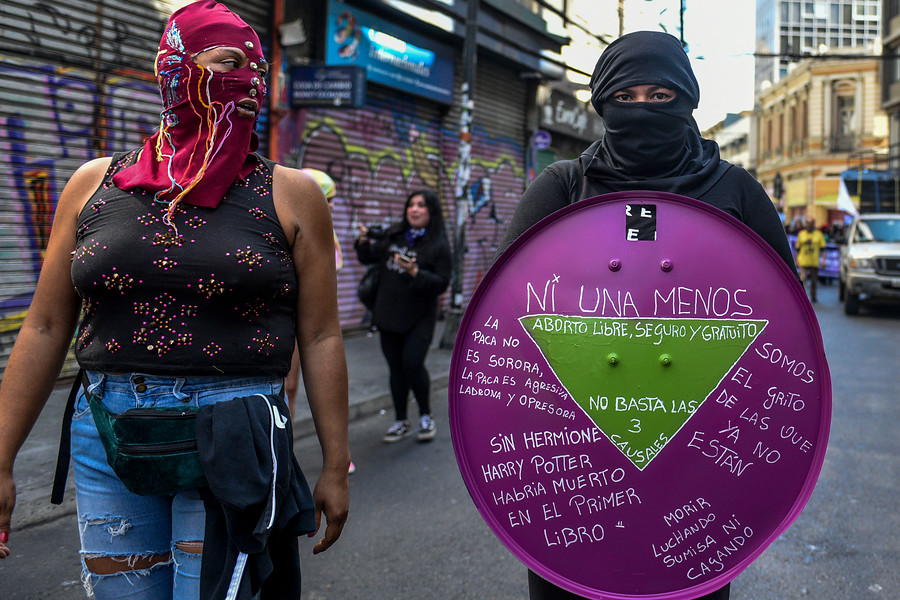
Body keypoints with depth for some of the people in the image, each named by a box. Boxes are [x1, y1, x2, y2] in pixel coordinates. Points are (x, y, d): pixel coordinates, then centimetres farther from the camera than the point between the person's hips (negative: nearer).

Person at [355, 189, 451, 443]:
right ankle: (401, 422, 24)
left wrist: (415, 272, -27)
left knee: (412, 363, -15)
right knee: (396, 368, 9)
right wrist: (363, 241, -2)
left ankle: (426, 416, 10)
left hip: (419, 318, -5)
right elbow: (370, 258, 18)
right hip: (389, 315, 5)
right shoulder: (393, 234, 7)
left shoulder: (439, 245, -7)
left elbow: (441, 283, -13)